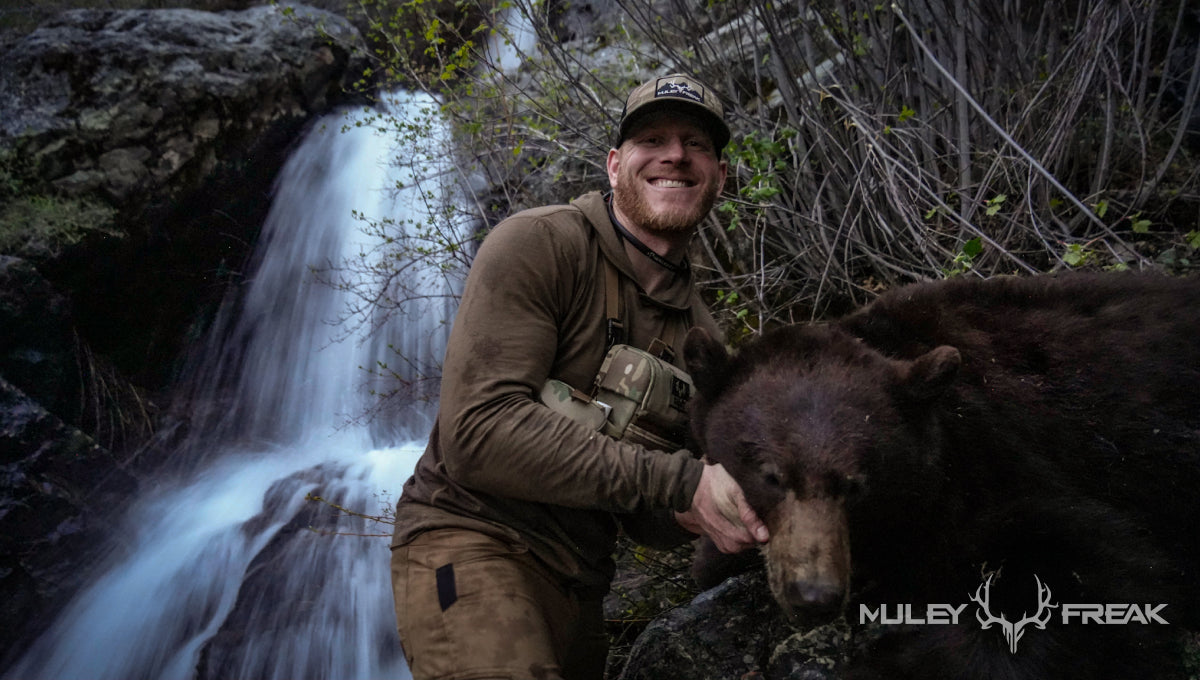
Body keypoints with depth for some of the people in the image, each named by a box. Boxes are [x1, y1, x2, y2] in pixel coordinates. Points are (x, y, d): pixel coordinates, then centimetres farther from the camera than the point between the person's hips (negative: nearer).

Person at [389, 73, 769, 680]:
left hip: (579, 585, 7)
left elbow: (647, 521, 13)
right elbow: (479, 430, -24)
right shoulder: (537, 244, -10)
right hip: (472, 543, -6)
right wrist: (677, 481, -24)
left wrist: (690, 517, -12)